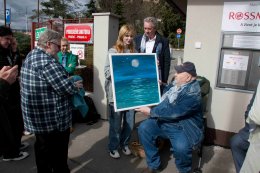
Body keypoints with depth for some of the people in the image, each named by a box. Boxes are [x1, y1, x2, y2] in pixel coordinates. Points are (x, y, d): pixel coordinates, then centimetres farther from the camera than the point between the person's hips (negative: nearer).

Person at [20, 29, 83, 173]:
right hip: (53, 118, -10)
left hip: (37, 117, 10)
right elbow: (66, 88, -25)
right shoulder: (47, 61, -24)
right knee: (58, 152, 10)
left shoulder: (31, 56, 9)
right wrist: (76, 86, -6)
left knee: (43, 149, 23)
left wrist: (67, 82, 9)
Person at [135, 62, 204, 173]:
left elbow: (173, 112, -29)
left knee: (181, 147, -34)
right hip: (164, 122, 8)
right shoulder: (176, 84, 5)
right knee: (144, 128, -10)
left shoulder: (192, 93, -22)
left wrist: (151, 112, -22)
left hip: (183, 128, -7)